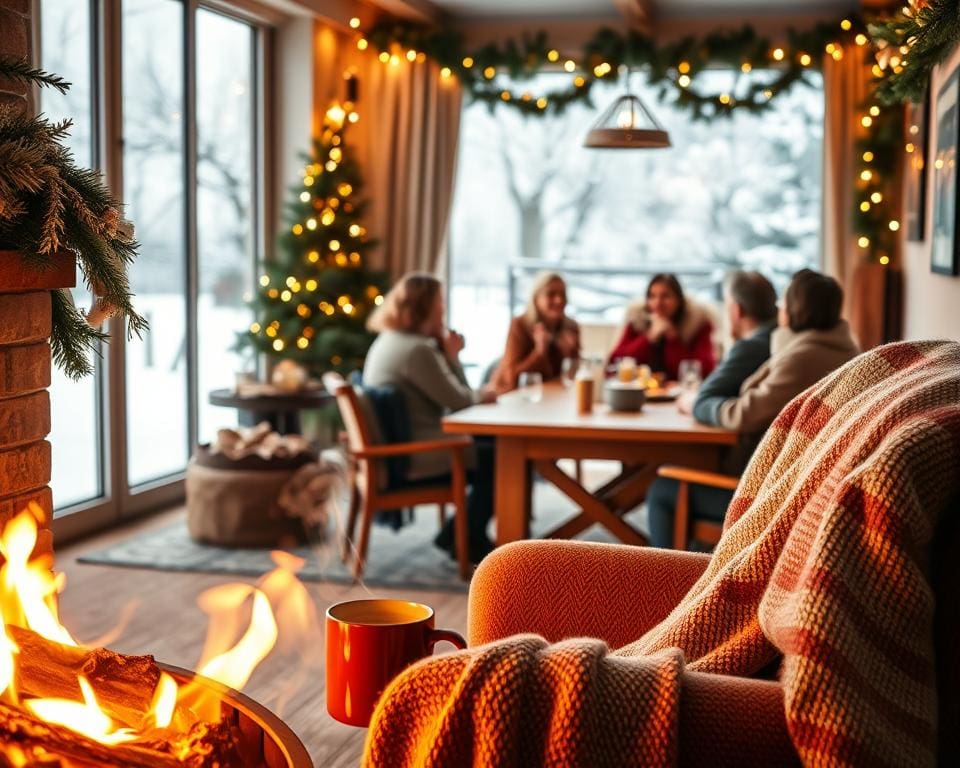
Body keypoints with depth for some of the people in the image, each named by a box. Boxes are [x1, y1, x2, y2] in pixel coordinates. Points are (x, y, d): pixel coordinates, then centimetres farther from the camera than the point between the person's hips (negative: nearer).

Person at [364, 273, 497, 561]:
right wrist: (483, 395, 4)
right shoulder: (416, 349, -22)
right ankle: (467, 540, 15)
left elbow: (447, 394, 12)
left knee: (488, 447, 17)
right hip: (414, 457, -10)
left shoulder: (389, 341, 11)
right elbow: (458, 402, -17)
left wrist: (449, 355, -2)